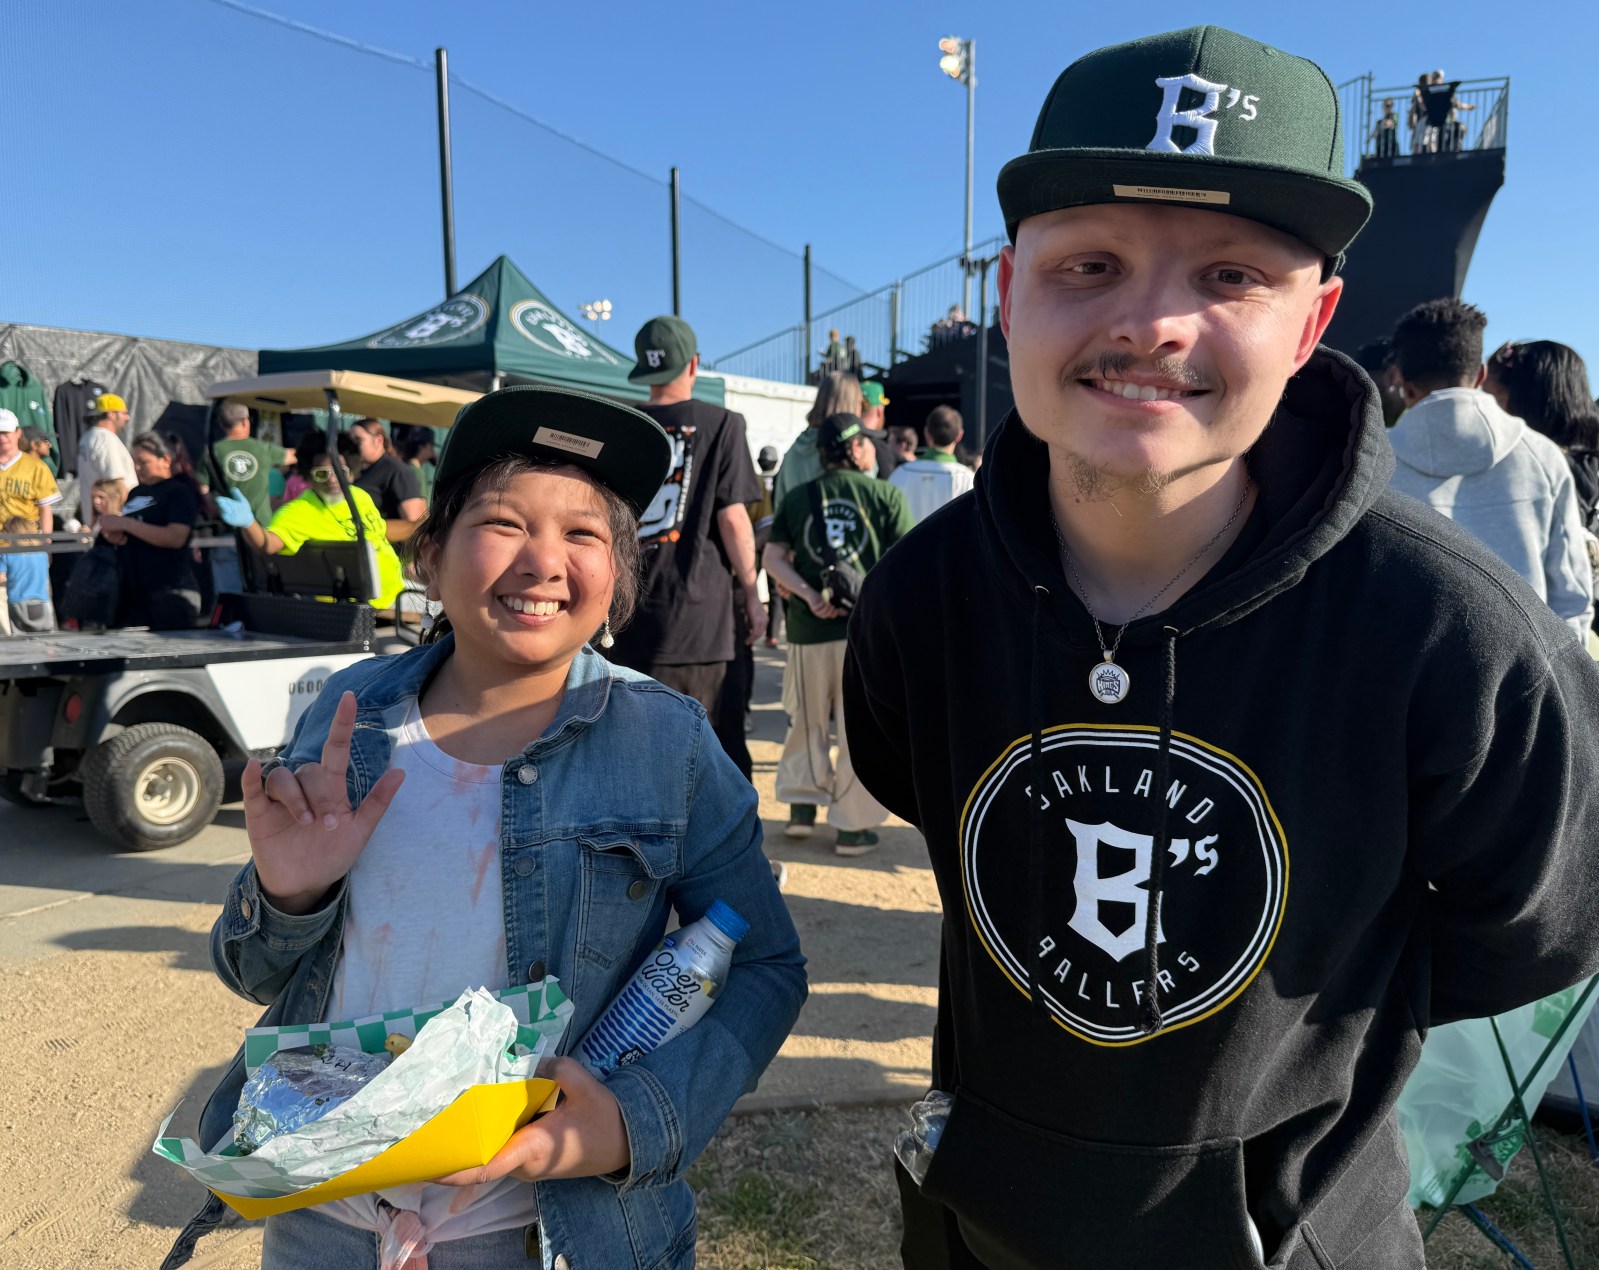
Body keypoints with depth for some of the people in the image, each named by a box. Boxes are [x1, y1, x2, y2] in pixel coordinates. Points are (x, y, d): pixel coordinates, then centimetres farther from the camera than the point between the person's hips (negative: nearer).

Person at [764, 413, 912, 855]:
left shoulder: (797, 498, 8)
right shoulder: (887, 495, -1)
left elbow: (772, 558, -1)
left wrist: (809, 595, -8)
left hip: (809, 628, 3)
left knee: (807, 720, 20)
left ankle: (802, 805, 22)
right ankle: (853, 826, 12)